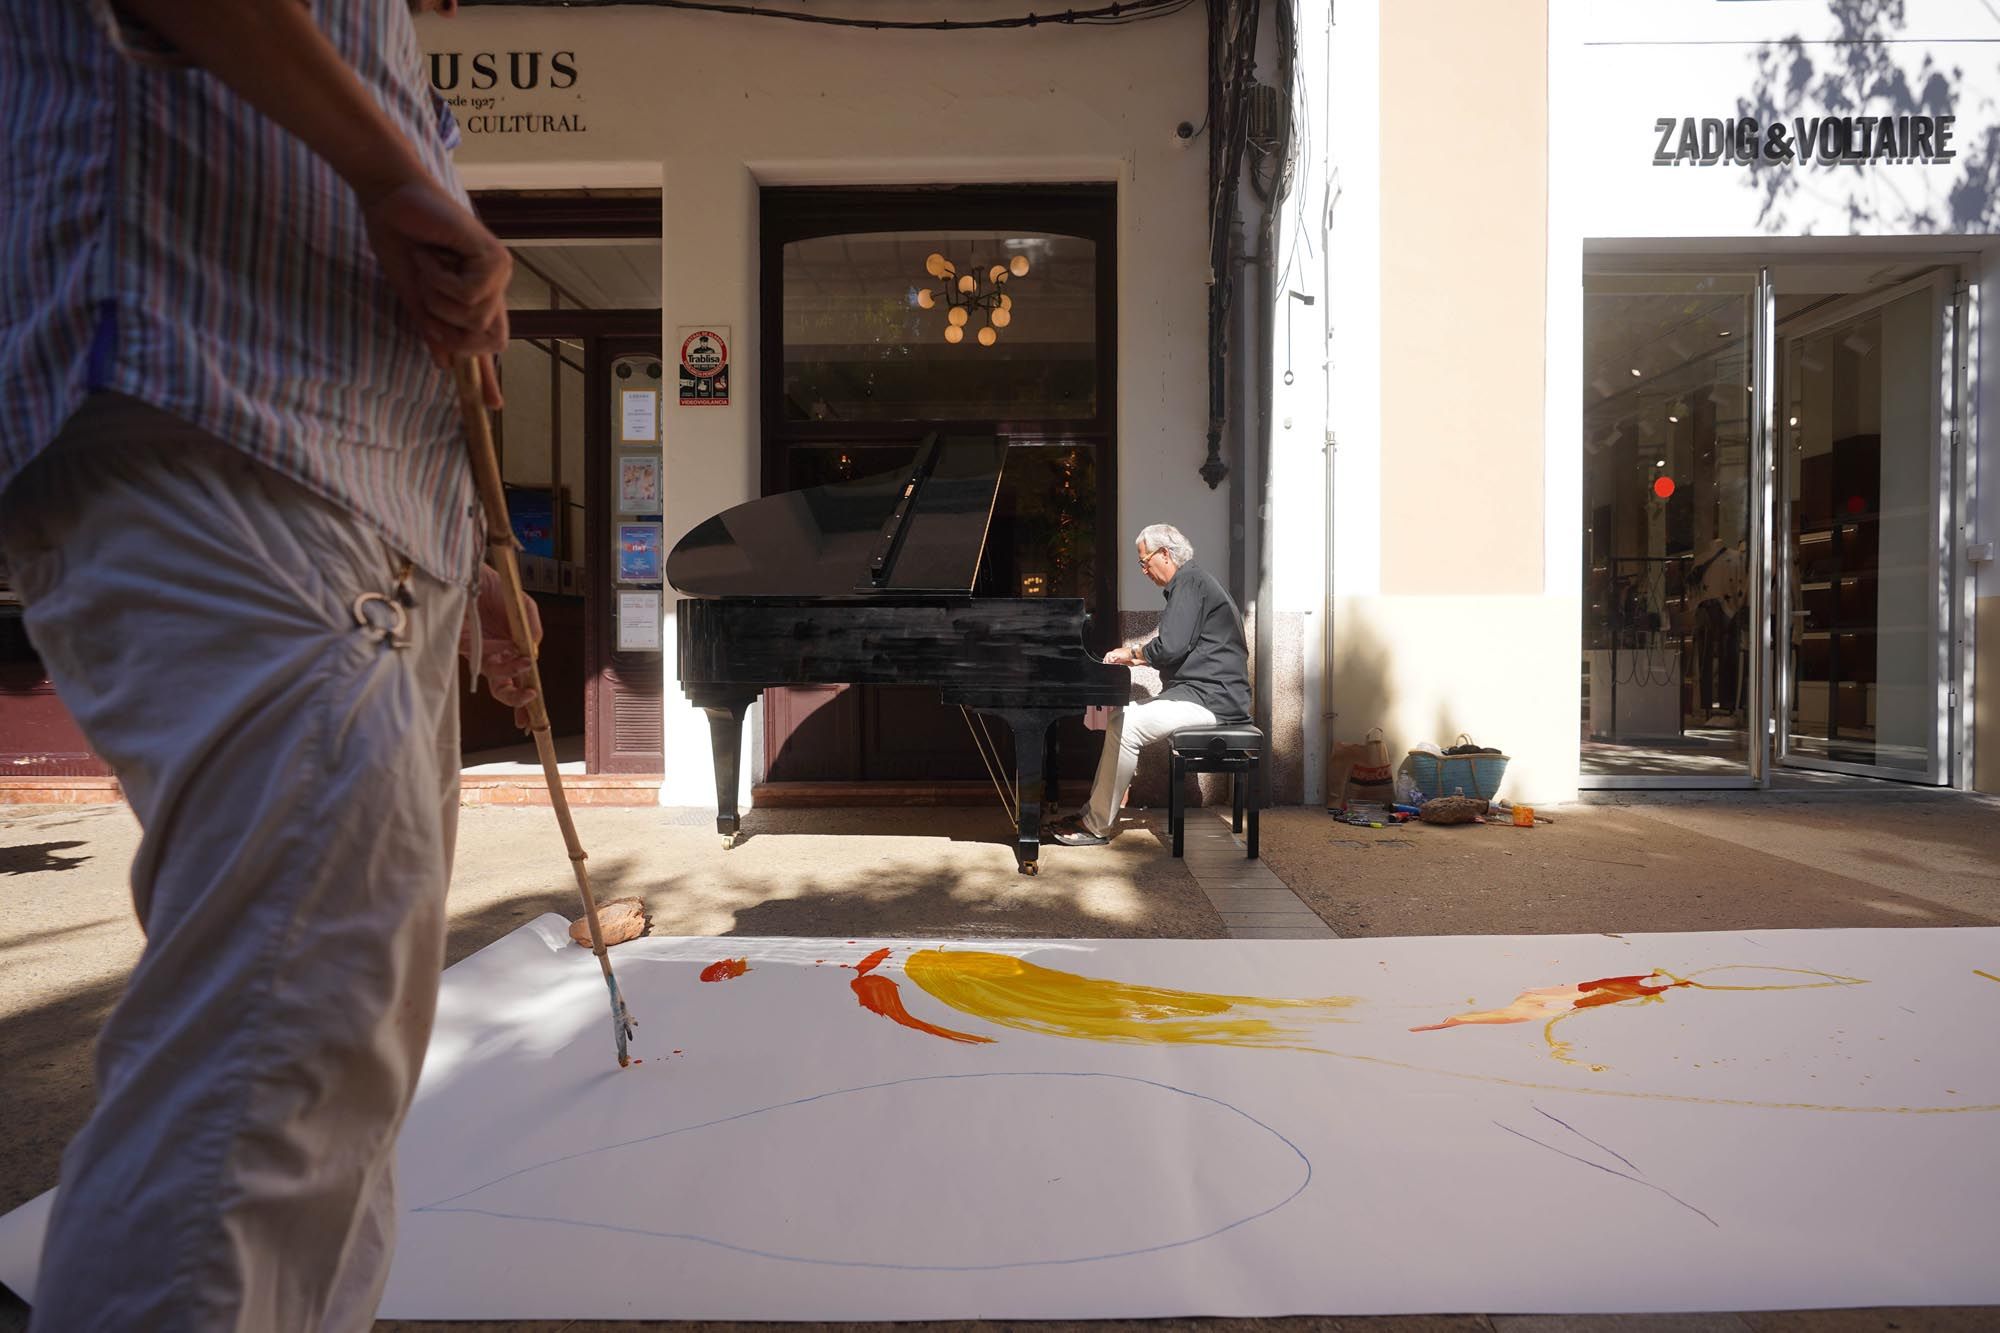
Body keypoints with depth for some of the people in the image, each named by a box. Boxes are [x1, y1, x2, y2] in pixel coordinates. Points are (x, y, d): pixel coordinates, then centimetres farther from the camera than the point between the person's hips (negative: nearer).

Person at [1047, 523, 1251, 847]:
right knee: (1119, 717, 10)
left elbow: (1171, 647, -22)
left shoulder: (1191, 581, -12)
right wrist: (1138, 657, 15)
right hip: (1198, 690, 11)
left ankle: (1097, 827, -13)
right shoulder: (1189, 582, 21)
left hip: (1210, 698, -11)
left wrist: (1132, 652, -4)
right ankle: (1094, 811, 8)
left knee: (1126, 727, -21)